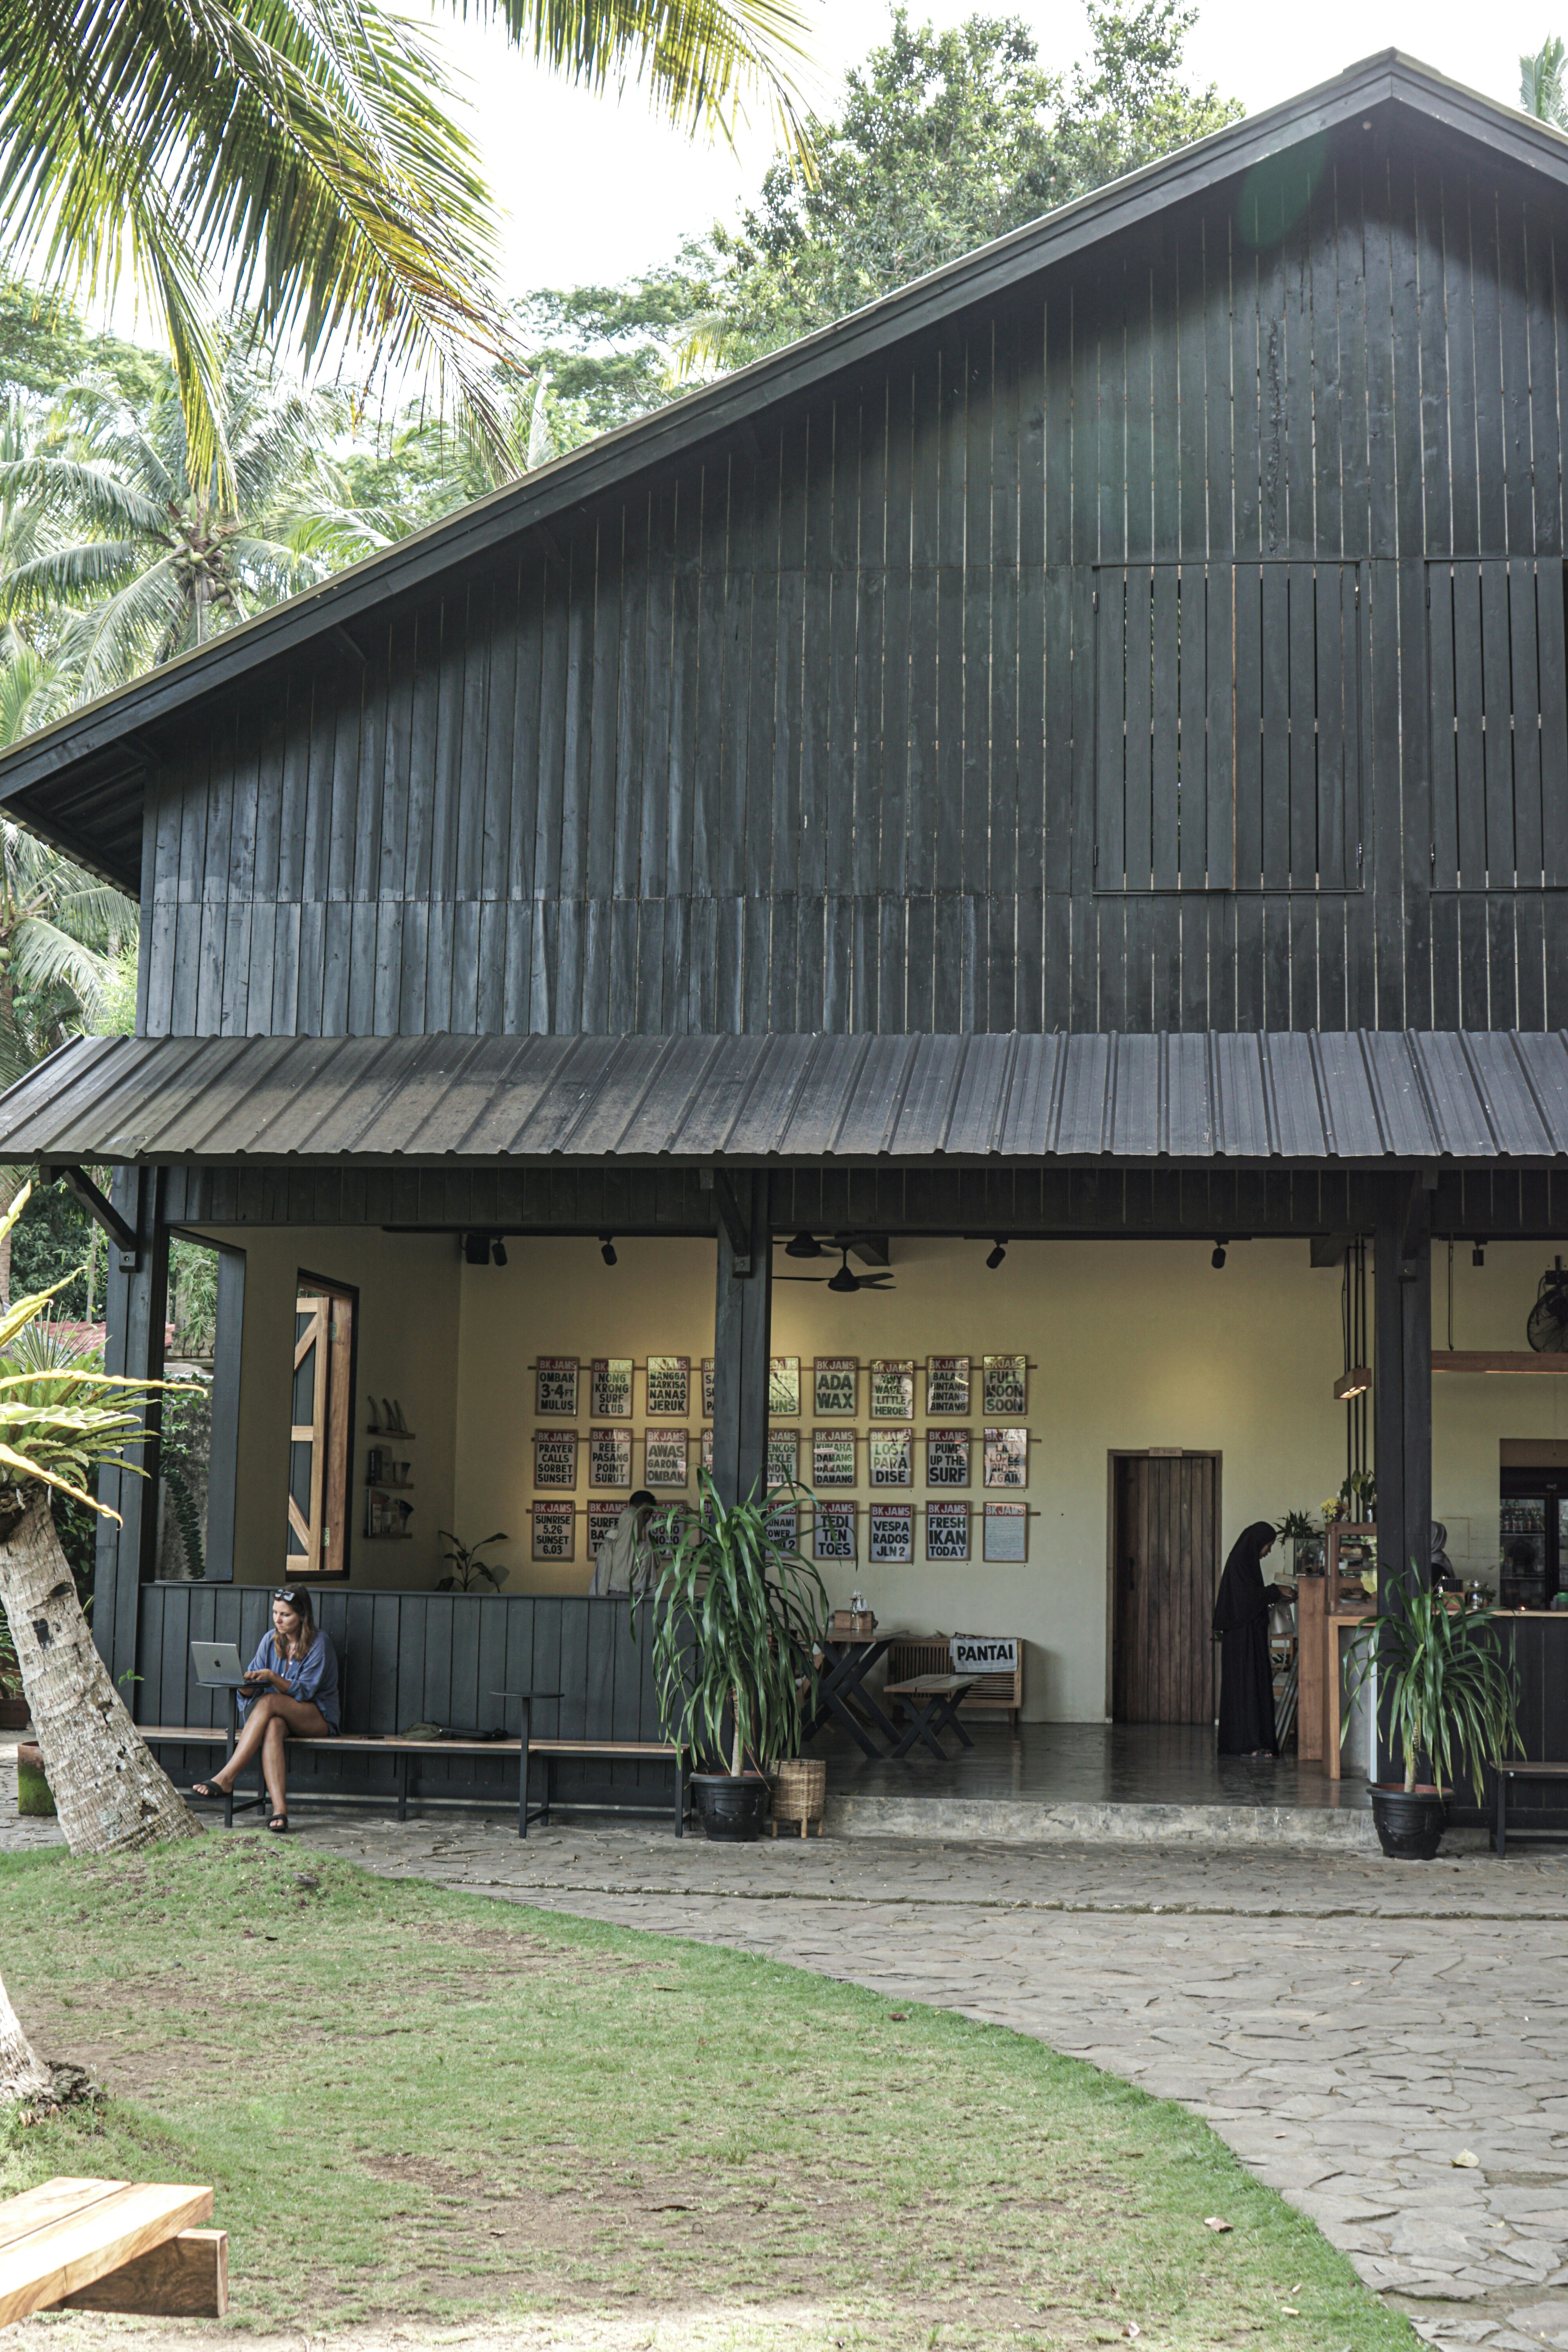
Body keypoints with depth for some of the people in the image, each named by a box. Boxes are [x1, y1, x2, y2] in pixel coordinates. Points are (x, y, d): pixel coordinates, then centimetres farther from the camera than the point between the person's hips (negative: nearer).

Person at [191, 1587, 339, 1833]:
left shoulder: (319, 1644, -7)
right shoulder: (271, 1640, 8)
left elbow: (304, 1692, -15)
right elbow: (250, 1691, 4)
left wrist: (271, 1676, -28)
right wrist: (245, 1681, -20)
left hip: (318, 1718, -4)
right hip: (281, 1716, 4)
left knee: (269, 1702, -34)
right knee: (272, 1726, -36)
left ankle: (226, 1778, -38)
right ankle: (279, 1809, -50)